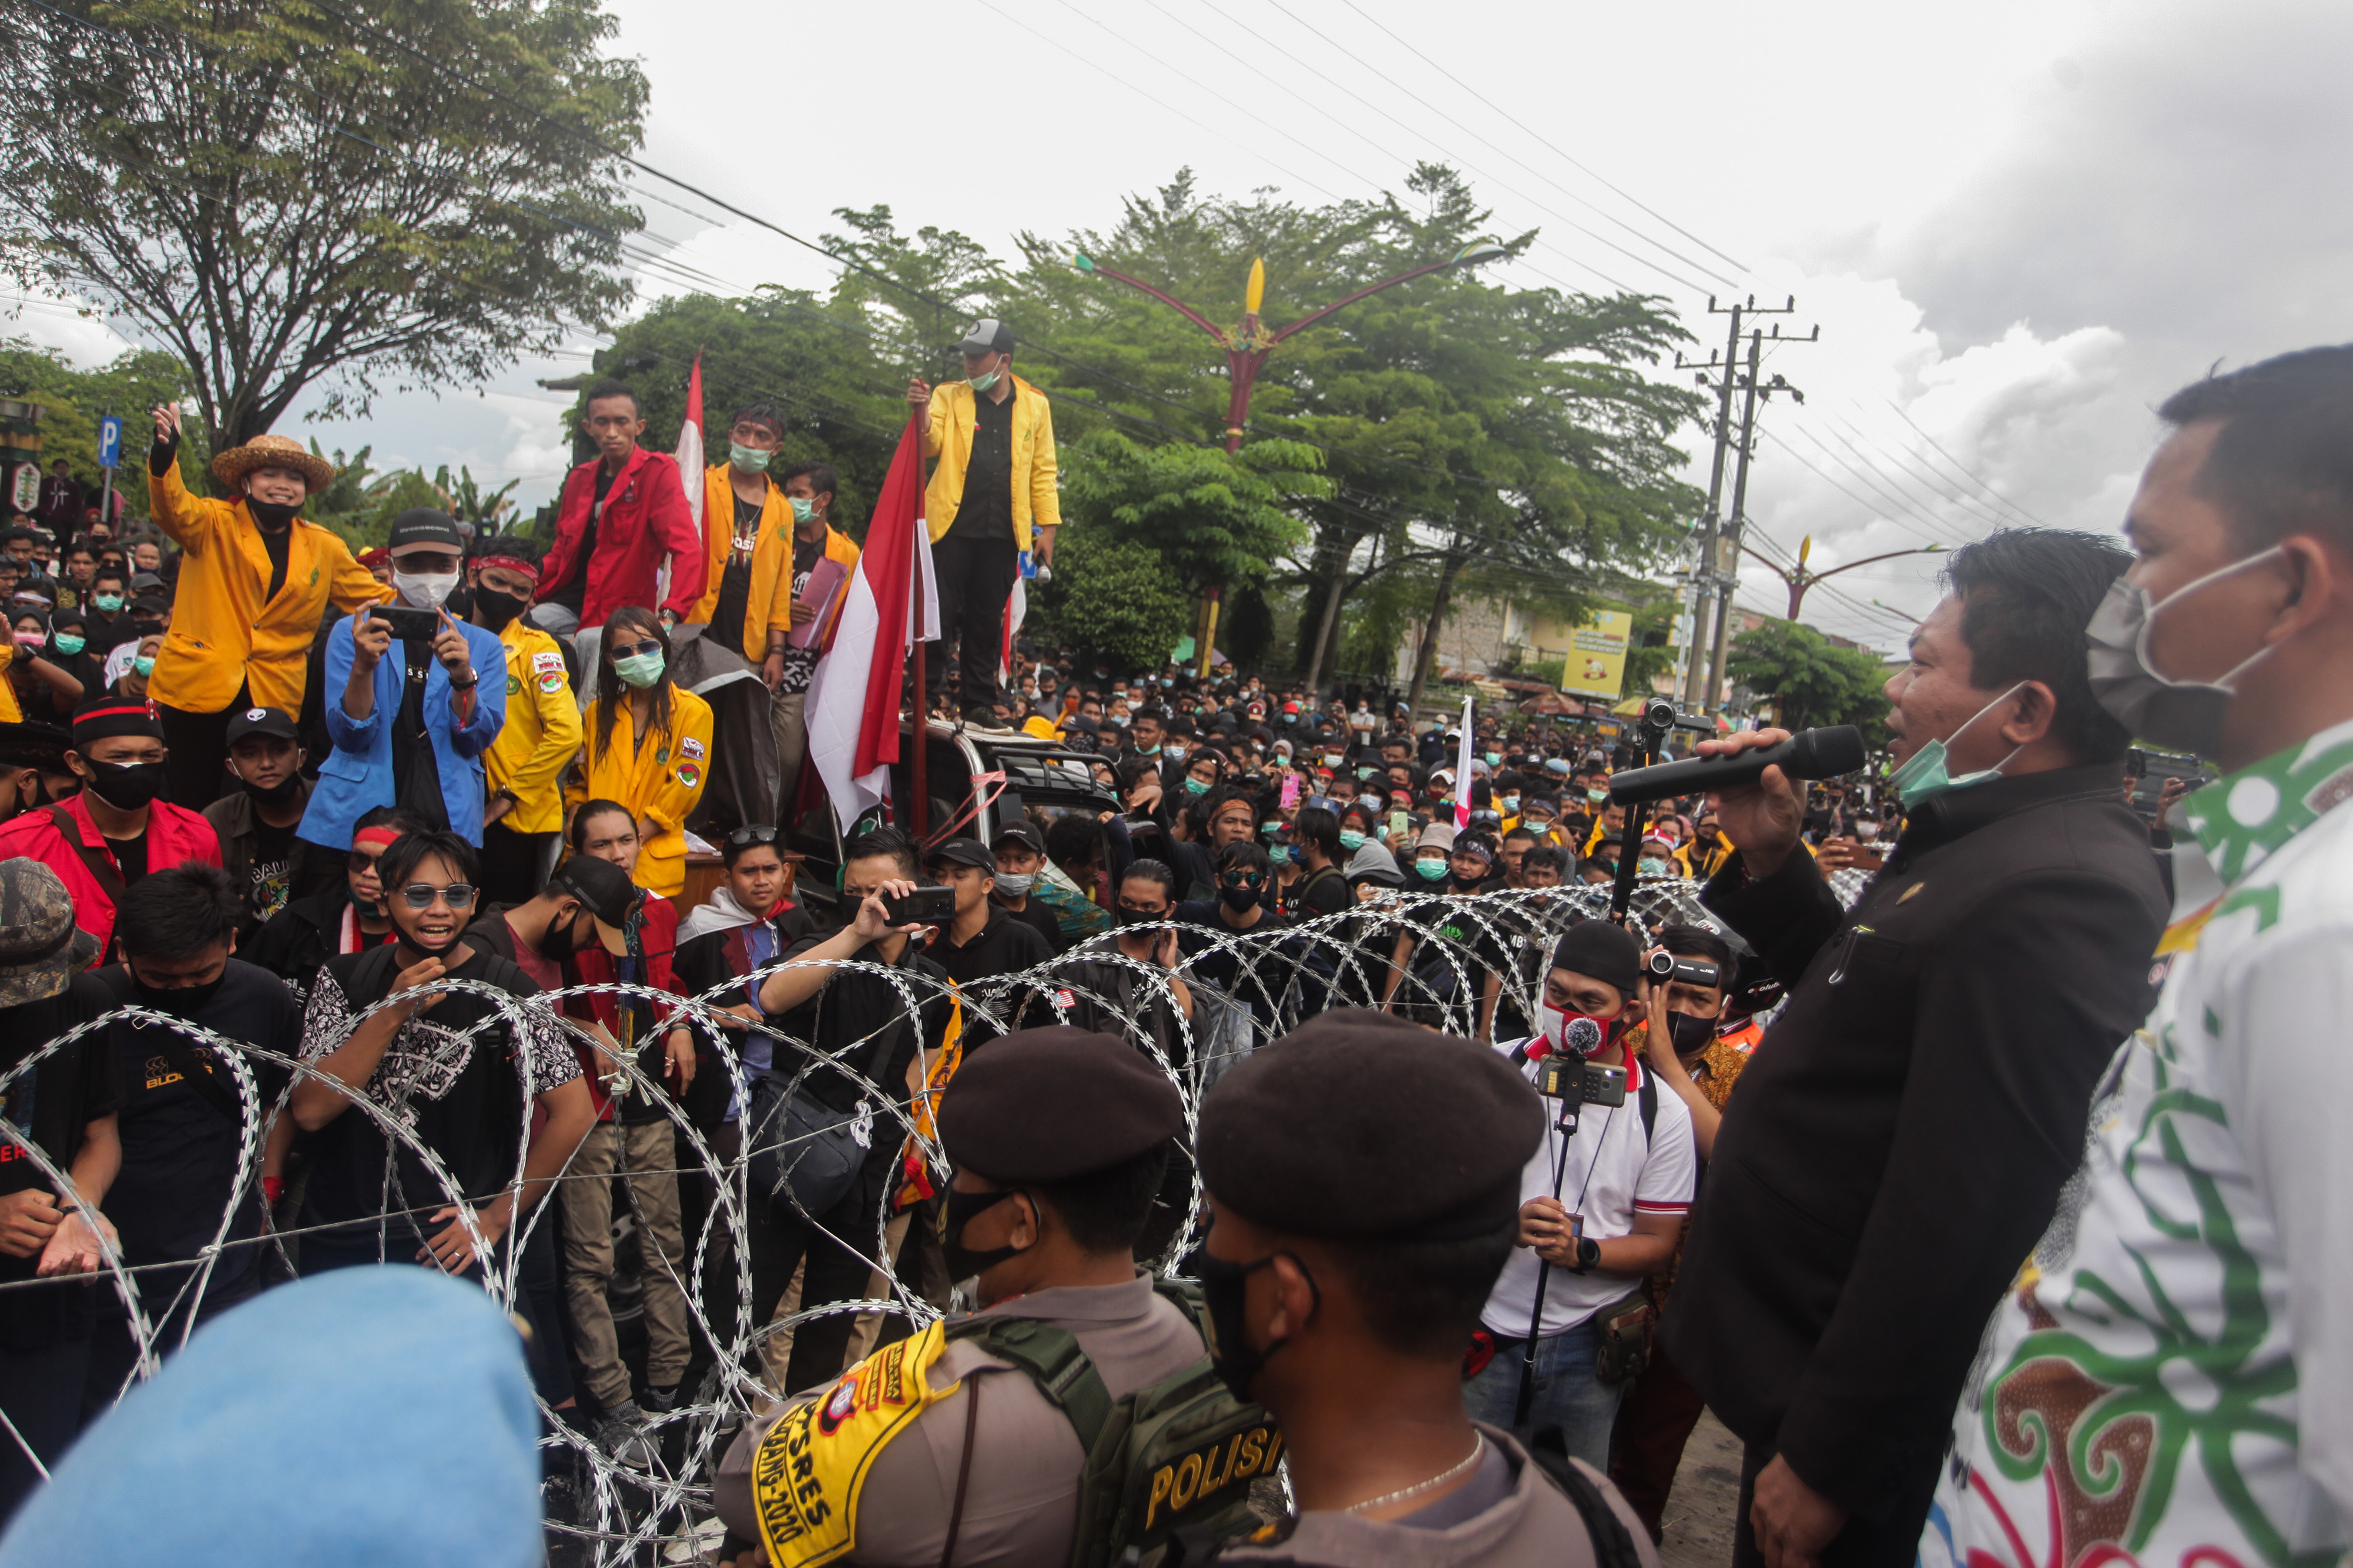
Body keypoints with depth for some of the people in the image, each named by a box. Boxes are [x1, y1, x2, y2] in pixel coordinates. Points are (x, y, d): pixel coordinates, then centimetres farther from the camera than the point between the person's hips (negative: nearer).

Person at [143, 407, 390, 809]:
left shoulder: (325, 548, 11)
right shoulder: (213, 526, 2)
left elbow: (377, 599, 17)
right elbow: (174, 509, -19)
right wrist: (165, 455, -39)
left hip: (274, 701, 2)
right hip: (197, 689, -2)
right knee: (189, 805, 3)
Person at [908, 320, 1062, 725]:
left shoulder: (1035, 406, 11)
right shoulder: (949, 397, 9)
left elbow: (1043, 471, 10)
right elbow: (930, 446, -6)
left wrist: (1047, 525, 3)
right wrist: (922, 412, -26)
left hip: (1003, 534, 1)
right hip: (953, 525, -1)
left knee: (987, 621, 6)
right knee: (939, 615, -1)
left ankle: (979, 705, 13)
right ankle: (925, 699, 7)